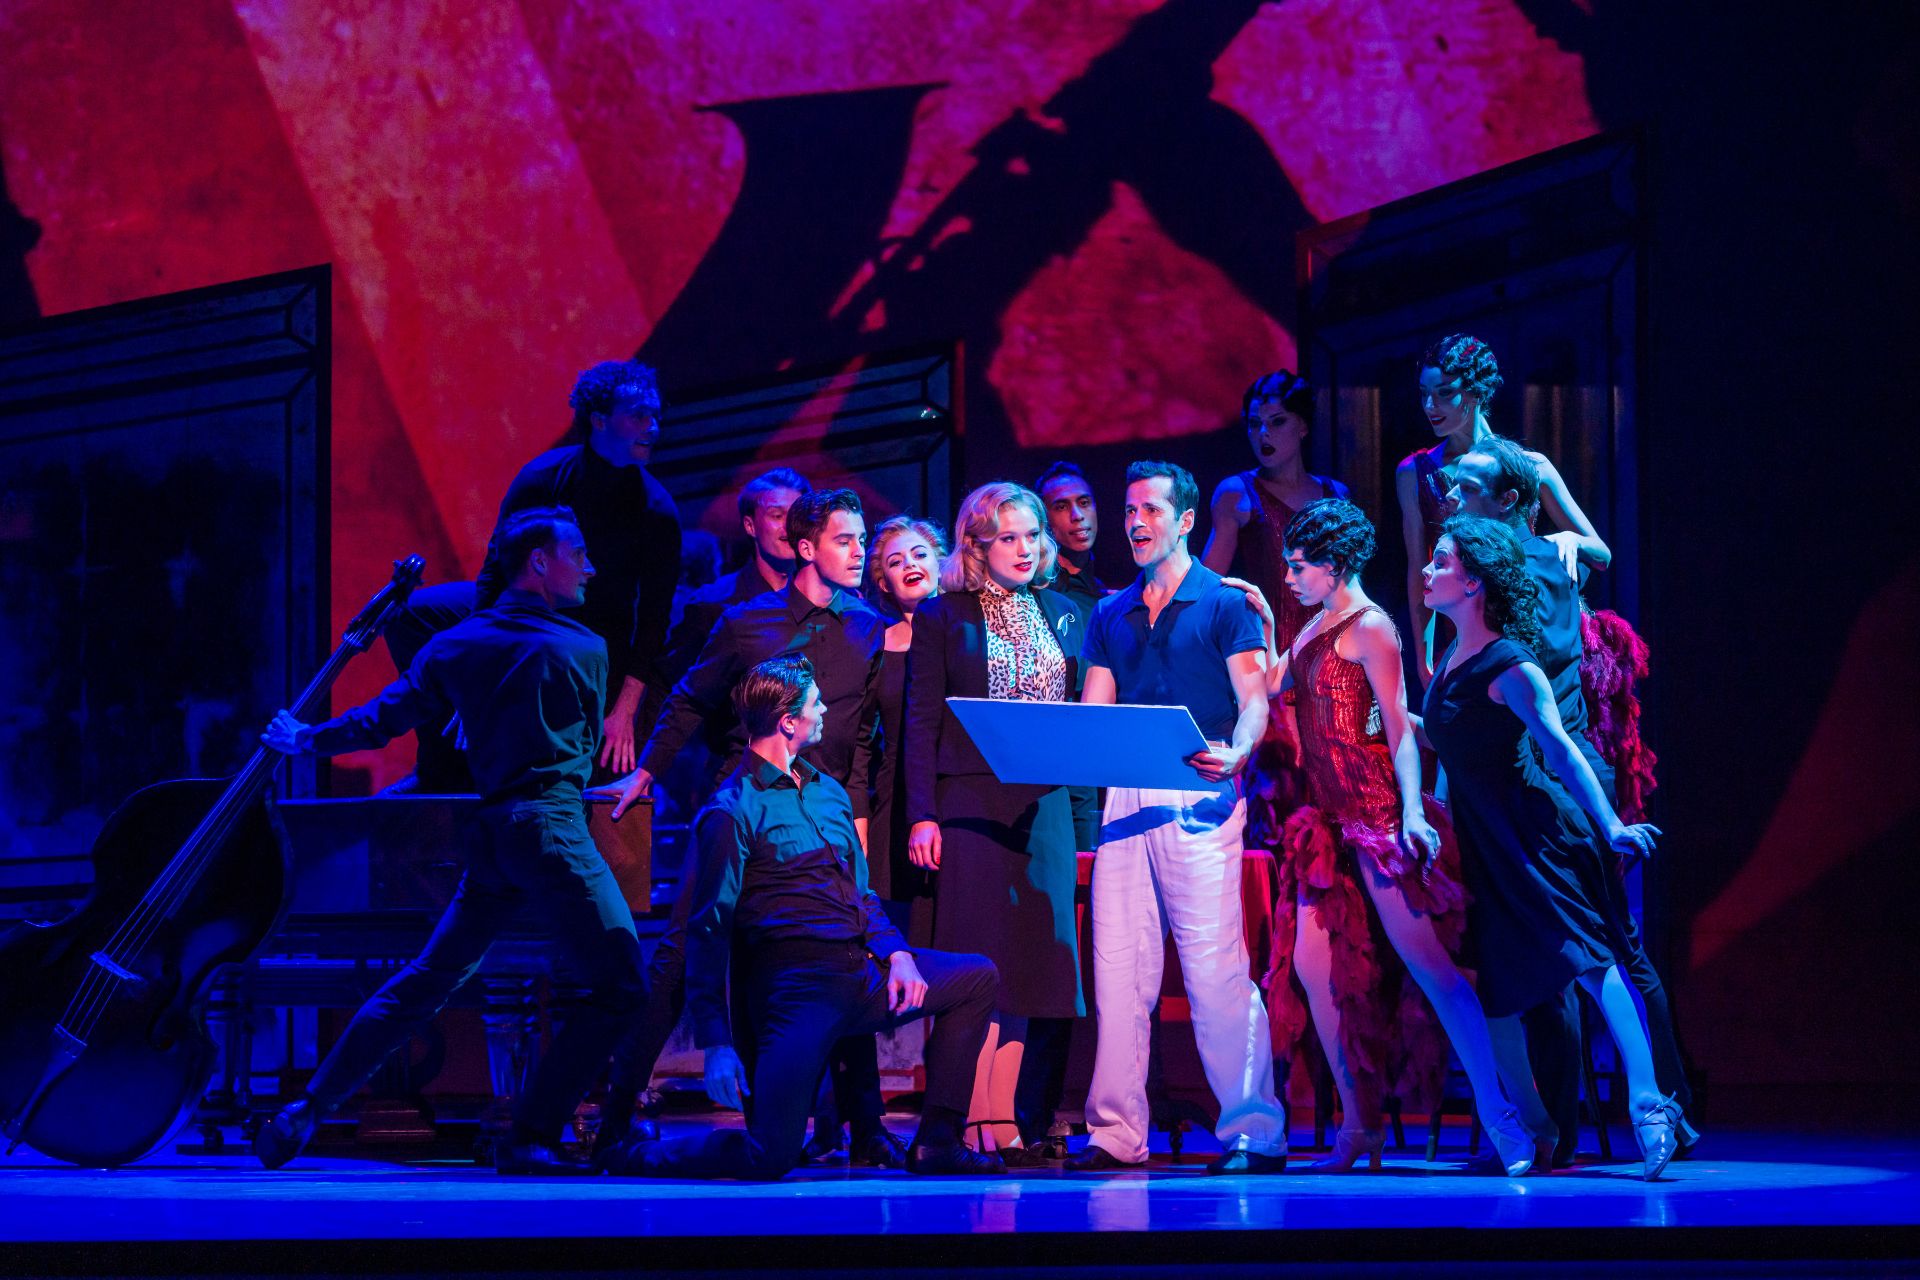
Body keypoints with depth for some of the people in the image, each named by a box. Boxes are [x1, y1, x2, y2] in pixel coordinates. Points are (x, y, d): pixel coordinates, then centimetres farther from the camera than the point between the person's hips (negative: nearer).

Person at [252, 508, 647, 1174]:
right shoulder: (584, 650, 1)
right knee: (620, 986, -4)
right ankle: (531, 1139, -9)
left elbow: (382, 720, 15)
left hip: (490, 831, 7)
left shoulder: (454, 646, 13)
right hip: (552, 822, -6)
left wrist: (306, 738, 32)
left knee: (427, 979, 17)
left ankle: (306, 1111, 16)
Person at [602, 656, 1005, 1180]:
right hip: (796, 986, -8)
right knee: (770, 1157, -20)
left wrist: (898, 953, 2)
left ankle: (937, 1142, 8)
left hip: (862, 972, 8)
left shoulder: (828, 793, 18)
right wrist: (716, 1044, -15)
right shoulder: (731, 811, -6)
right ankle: (638, 1160, 8)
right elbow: (709, 933, -9)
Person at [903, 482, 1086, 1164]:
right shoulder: (942, 618, 3)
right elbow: (921, 724, -1)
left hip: (1044, 804, 4)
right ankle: (969, 1121, -5)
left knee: (1027, 953, 1)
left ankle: (1002, 1121, 5)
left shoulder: (1062, 614, 14)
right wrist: (922, 816, -9)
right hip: (970, 802, -4)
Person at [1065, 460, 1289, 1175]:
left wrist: (1235, 752, -24)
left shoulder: (1225, 603, 5)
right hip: (1125, 798, 5)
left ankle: (1254, 1131, -7)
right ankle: (1115, 1134, 5)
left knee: (1216, 968, -10)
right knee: (1117, 968, 2)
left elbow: (1253, 700, -4)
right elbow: (1091, 712, 18)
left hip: (1199, 797, -5)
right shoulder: (1112, 616, 19)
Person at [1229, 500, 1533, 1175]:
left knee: (1423, 958, -12)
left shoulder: (1370, 627, -8)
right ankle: (1359, 1123, 9)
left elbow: (1400, 727, -13)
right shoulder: (1318, 626, 17)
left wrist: (1412, 810, -22)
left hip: (1375, 810, -9)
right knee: (1313, 961, 2)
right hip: (1328, 815, 9)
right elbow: (1273, 682, 29)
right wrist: (1264, 620, 20)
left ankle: (1500, 1116, -12)